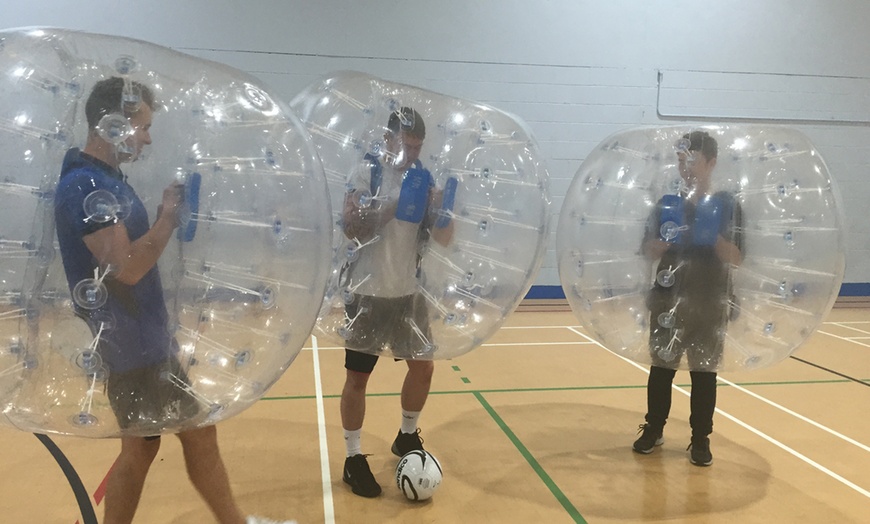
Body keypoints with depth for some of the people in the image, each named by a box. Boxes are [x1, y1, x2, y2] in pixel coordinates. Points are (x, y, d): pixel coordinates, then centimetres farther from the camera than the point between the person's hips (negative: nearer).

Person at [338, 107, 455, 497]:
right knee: (357, 376, 3)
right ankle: (354, 459, 17)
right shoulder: (366, 171, -8)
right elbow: (352, 229, -14)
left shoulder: (424, 180, 2)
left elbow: (443, 240, -1)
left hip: (407, 291, 5)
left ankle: (407, 436, 35)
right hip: (366, 292, -4)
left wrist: (446, 208, -19)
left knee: (423, 366, 12)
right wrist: (396, 205, -26)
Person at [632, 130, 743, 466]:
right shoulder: (668, 203, 4)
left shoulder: (726, 205, -2)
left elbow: (736, 258, -6)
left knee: (704, 371, 5)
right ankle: (653, 429, 23)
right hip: (668, 298, 2)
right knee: (661, 366, 9)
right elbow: (649, 251, 5)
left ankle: (701, 438, 16)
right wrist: (669, 238, -15)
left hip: (710, 303, -2)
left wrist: (712, 233, -20)